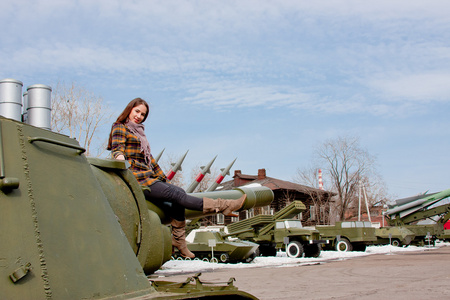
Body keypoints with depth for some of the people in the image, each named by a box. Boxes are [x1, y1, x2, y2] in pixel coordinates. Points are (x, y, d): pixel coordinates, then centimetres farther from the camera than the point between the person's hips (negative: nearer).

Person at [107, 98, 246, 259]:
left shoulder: (139, 132, 26)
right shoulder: (120, 128, 2)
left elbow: (149, 158, 26)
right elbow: (117, 149, -15)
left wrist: (163, 178, 22)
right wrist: (119, 157, -39)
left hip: (149, 177, 8)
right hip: (136, 179, -8)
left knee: (178, 193, -6)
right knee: (176, 194, -16)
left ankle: (179, 242, -2)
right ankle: (222, 206, -21)